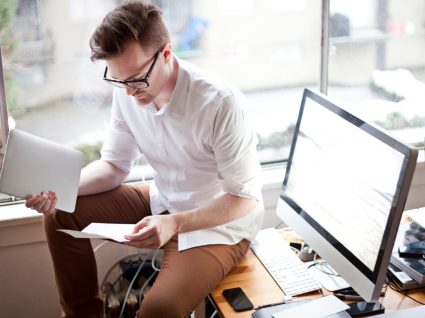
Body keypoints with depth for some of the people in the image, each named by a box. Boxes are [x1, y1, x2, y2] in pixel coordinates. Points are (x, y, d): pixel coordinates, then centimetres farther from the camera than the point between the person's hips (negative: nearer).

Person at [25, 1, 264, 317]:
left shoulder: (220, 103, -29)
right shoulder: (127, 92, -10)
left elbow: (244, 198, -23)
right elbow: (114, 166, 2)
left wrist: (174, 224, -35)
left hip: (221, 220, -6)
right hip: (163, 202, 7)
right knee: (59, 214, -1)